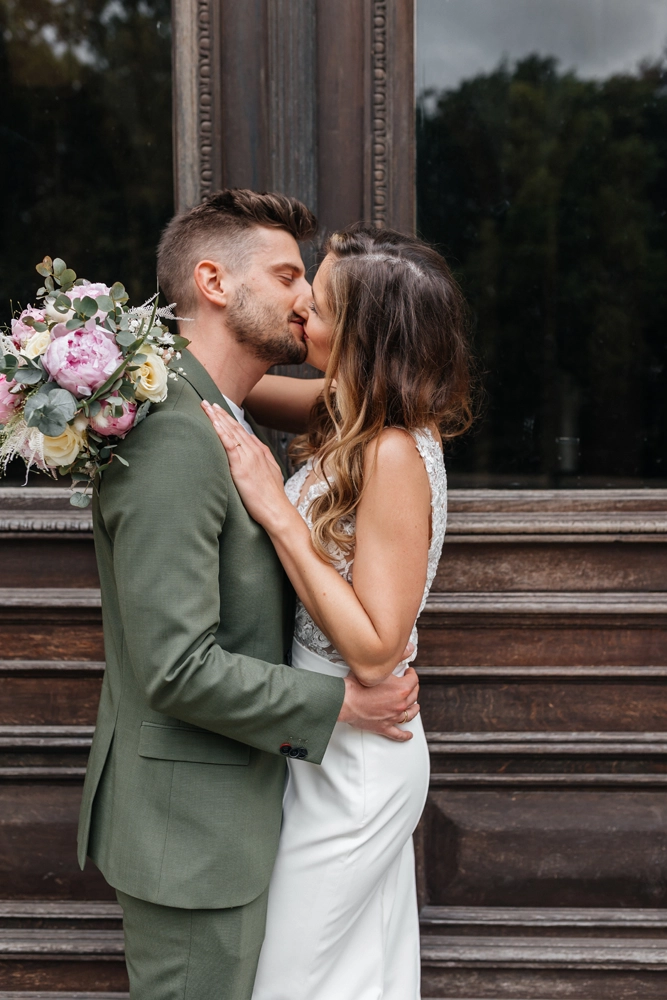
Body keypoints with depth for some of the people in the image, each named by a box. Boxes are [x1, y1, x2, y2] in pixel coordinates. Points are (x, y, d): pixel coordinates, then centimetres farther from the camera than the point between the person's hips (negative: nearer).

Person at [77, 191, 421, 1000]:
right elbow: (178, 668, -27)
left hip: (227, 804, 10)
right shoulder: (170, 436, -24)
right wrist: (340, 701, -17)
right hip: (191, 826, -10)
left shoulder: (223, 424, 10)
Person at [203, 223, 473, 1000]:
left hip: (351, 765, -8)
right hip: (341, 751, 8)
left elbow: (373, 652, -28)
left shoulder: (396, 455, -27)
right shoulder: (354, 417, -4)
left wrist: (276, 510, -28)